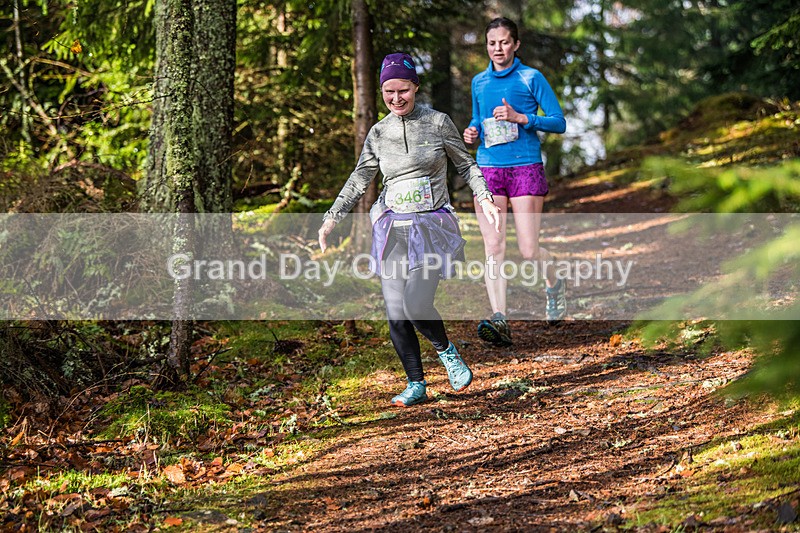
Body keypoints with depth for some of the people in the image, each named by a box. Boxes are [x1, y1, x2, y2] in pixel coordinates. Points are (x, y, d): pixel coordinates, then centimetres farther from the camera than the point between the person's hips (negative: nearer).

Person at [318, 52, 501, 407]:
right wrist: (332, 218, 6)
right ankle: (416, 385, 13)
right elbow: (359, 179, 13)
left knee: (417, 306, -18)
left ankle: (446, 350, 12)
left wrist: (484, 198, -3)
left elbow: (466, 164, 11)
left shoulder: (438, 123, -1)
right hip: (392, 228, 3)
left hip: (432, 226, -3)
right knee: (396, 314, -2)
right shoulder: (378, 133, 7)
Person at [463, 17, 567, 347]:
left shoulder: (531, 78, 0)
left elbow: (559, 122, -2)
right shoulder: (479, 82, 14)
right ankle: (499, 321, -16)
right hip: (488, 169, 4)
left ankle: (554, 285, 28)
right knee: (493, 248, -9)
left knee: (528, 251, -5)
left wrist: (520, 117, -14)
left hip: (526, 169, -4)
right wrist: (472, 133, 6)